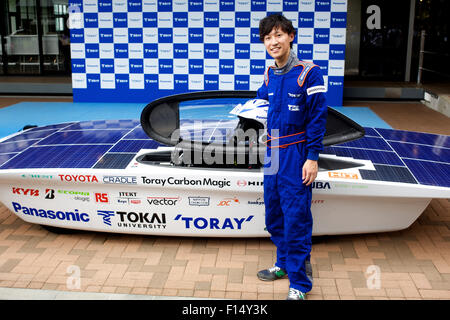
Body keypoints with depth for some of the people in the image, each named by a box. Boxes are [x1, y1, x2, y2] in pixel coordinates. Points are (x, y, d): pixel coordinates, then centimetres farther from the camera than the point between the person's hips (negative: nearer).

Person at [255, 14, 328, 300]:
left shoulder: (308, 73, -10)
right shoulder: (269, 75, 7)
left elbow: (318, 117, -10)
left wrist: (312, 158, -13)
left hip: (296, 156, -7)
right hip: (272, 154, 7)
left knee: (296, 219, -3)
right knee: (274, 215, 16)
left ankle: (300, 283, 9)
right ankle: (285, 264, 36)